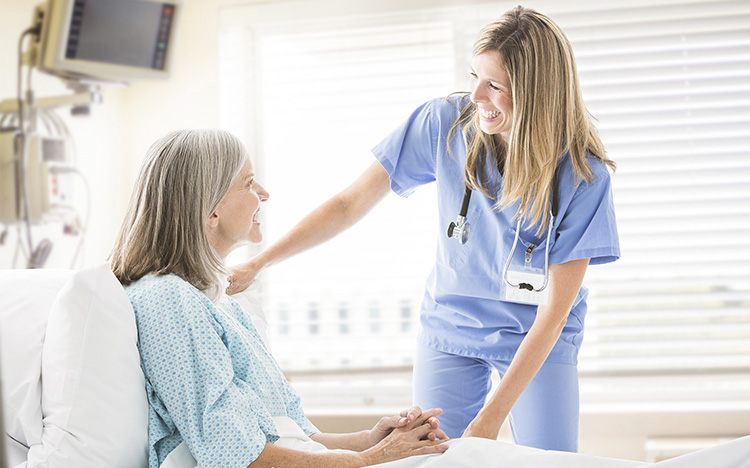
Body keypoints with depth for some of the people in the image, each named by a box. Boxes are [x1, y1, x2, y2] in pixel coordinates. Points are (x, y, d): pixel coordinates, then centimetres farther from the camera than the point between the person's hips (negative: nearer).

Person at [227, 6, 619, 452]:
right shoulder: (447, 123, -17)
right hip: (450, 326, 2)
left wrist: (490, 419, -24)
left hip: (536, 336, -1)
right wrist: (258, 264, -16)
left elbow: (554, 311, -21)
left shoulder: (583, 175, -23)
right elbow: (351, 203, -9)